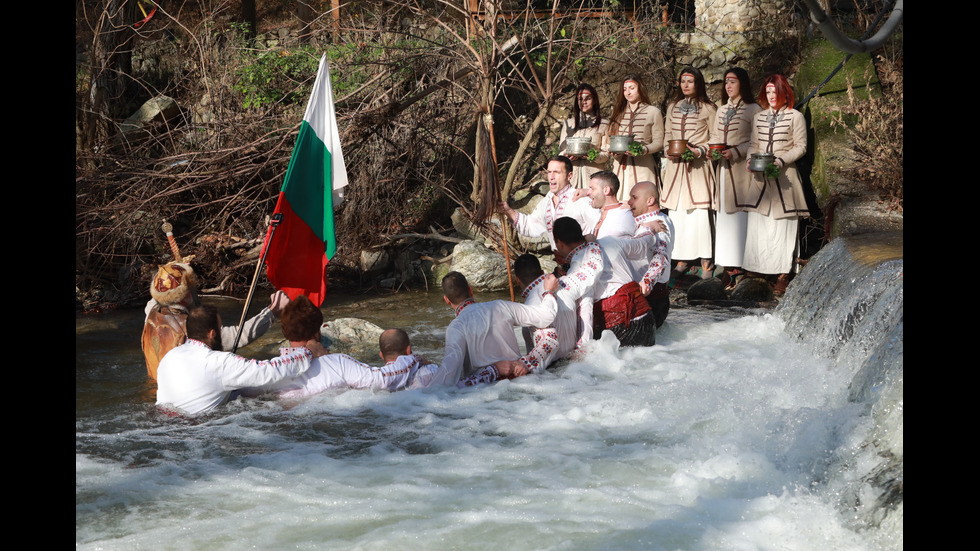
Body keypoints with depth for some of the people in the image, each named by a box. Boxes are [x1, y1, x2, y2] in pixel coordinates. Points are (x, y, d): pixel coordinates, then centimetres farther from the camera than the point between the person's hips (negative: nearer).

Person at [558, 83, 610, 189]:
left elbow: (606, 154, 4)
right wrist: (566, 156, -7)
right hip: (572, 174, 2)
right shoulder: (568, 124, 19)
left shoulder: (603, 124, 10)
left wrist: (594, 156, -16)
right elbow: (561, 151, 16)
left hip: (593, 173, -2)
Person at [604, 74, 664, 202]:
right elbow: (608, 140, 17)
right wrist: (611, 149, -5)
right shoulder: (618, 112, 19)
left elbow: (658, 143, 1)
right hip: (620, 166, 4)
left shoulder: (653, 112, 7)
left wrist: (643, 150, -18)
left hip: (643, 166, -3)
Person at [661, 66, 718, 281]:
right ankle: (682, 259, 6)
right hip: (675, 165, 4)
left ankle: (705, 262, -7)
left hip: (698, 165, -4)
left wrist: (699, 151, -14)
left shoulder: (707, 109, 1)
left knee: (700, 212, -10)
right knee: (677, 213, 1)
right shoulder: (672, 107, 16)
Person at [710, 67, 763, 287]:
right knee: (723, 214, 4)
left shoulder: (753, 109, -4)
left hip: (741, 168, -7)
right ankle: (728, 264, 7)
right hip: (722, 168, 7)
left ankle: (738, 265, -6)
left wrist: (735, 152, -17)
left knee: (738, 215, -9)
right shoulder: (722, 110, 19)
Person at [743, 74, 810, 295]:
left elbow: (801, 147, -2)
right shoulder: (759, 117, 14)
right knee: (757, 224, -1)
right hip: (761, 177, 4)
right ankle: (758, 271, 4)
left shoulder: (795, 117, 0)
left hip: (784, 177, -4)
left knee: (783, 225, -3)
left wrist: (781, 160, -15)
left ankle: (783, 276, 1)